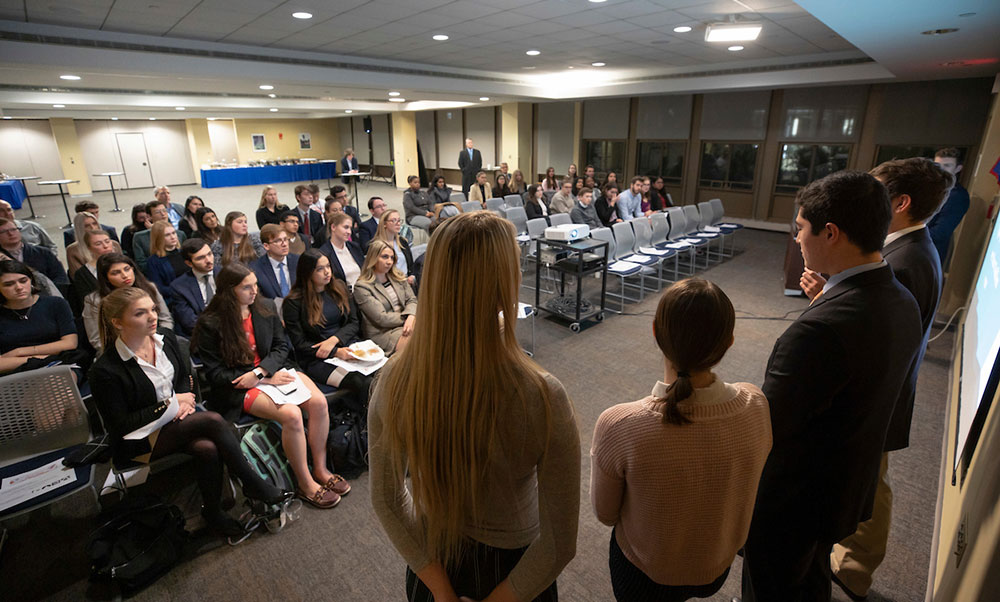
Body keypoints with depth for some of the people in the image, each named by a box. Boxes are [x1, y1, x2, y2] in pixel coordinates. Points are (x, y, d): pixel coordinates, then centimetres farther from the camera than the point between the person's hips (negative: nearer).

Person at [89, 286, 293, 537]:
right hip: (141, 440, -5)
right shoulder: (105, 371, -18)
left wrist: (185, 401, -5)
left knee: (208, 448, -29)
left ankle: (213, 511, -7)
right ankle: (252, 484, -15)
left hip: (177, 419, 5)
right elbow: (120, 426, -14)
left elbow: (186, 373, 15)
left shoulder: (167, 340, -1)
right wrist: (171, 403, -14)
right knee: (213, 420, -28)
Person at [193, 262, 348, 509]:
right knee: (291, 415, -29)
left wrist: (260, 372, -12)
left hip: (274, 371, 5)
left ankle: (320, 469, -5)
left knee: (319, 402, -22)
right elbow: (216, 373, -8)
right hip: (239, 387, -5)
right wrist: (266, 380, -15)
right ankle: (305, 484, -10)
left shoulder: (267, 307, 5)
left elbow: (281, 346, 8)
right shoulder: (210, 323, -8)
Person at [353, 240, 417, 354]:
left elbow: (412, 300, 9)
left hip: (405, 325, 6)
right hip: (383, 333, -6)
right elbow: (382, 319, -10)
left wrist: (411, 317, -13)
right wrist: (406, 317, -7)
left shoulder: (398, 277, 16)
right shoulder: (361, 287, -5)